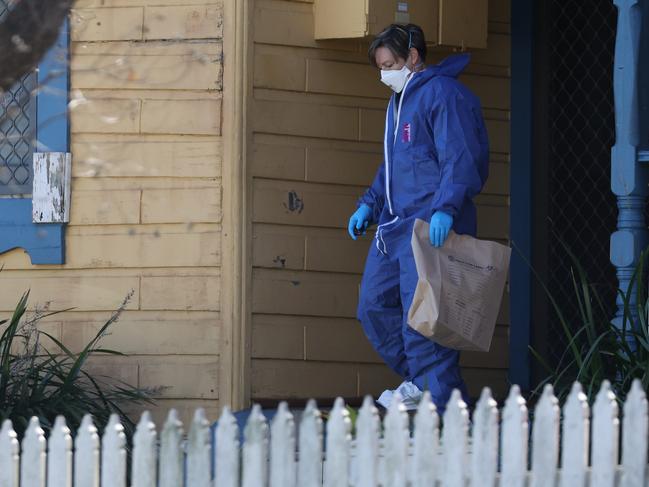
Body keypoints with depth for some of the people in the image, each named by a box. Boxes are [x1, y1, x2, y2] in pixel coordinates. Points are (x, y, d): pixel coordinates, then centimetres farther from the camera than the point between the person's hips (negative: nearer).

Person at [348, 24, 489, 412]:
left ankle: (442, 402, -10)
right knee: (375, 305, 11)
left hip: (431, 228, -10)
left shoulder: (443, 95, -10)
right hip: (395, 227, 10)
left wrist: (445, 208, -30)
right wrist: (369, 205, 20)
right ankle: (419, 381, 22)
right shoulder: (400, 101, 22)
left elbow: (461, 161, -19)